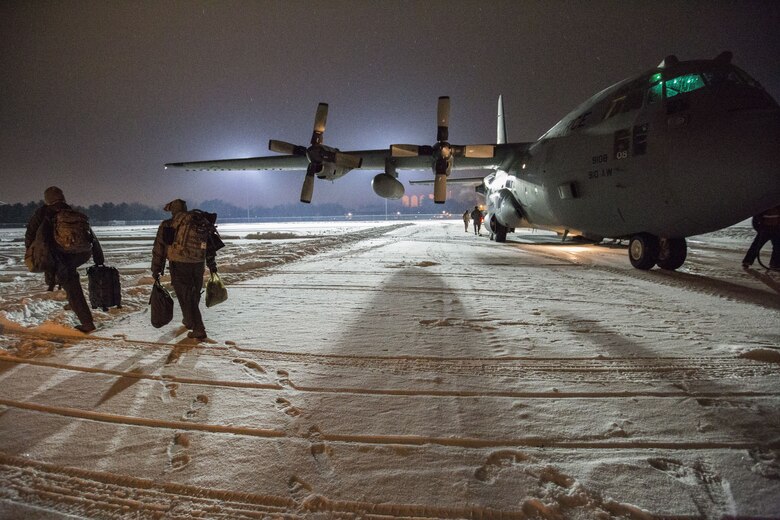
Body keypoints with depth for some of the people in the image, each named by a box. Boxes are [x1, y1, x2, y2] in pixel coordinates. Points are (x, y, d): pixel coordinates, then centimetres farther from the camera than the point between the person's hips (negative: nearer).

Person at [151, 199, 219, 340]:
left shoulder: (167, 225, 2)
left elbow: (158, 249, 2)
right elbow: (210, 246, 17)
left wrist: (156, 269, 9)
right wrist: (212, 265, 26)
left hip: (179, 265, -4)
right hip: (198, 265, 4)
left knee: (185, 297, 4)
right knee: (194, 296, 21)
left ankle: (198, 330, 2)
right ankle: (190, 321, 41)